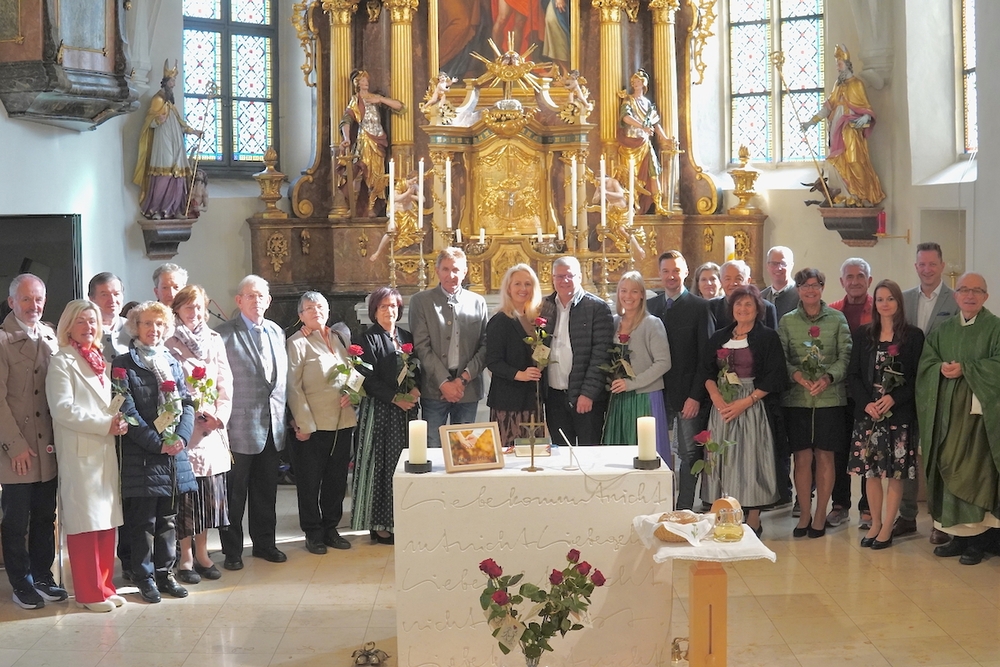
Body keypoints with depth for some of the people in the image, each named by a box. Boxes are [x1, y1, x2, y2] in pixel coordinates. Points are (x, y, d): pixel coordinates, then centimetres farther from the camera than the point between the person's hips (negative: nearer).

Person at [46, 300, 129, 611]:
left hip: (106, 452, 6)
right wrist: (105, 424, -16)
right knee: (85, 525, -2)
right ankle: (89, 593, 8)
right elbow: (63, 410, -14)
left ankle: (104, 586, 18)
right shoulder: (61, 363, -4)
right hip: (80, 454, -6)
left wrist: (119, 421, 2)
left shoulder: (100, 361, 17)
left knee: (107, 522, 8)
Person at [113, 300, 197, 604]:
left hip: (174, 455, 5)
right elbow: (128, 412, -11)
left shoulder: (172, 363, 14)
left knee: (168, 519, 12)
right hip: (141, 457, -5)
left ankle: (165, 573, 21)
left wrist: (180, 438, -8)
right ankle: (145, 576, 13)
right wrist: (157, 443, -15)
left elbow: (187, 404, 9)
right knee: (143, 520, 2)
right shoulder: (123, 364, -4)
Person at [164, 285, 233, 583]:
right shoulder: (170, 343, -1)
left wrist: (221, 414, -5)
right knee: (185, 491, -2)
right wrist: (197, 413, -14)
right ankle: (186, 556, 8)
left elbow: (225, 382, 10)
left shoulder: (215, 341, 13)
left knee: (209, 491, 7)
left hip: (213, 426, 4)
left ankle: (202, 552, 18)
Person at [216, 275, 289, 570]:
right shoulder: (225, 333, -8)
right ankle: (232, 550, 15)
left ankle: (264, 543, 27)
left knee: (266, 490, 15)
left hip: (273, 425, 6)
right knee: (235, 492, 4)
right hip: (241, 426, -6)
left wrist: (281, 412, 11)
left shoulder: (276, 332, 12)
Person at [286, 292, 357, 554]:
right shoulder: (298, 343, -5)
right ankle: (313, 533, 17)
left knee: (337, 479, 12)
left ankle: (330, 528, 25)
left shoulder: (339, 339, 13)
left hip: (343, 422, 6)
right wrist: (304, 423, -15)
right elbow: (293, 386, -10)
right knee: (310, 481, 5)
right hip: (313, 424, -6)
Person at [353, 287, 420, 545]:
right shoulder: (367, 339, -3)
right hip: (379, 410, -5)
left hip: (406, 409, 5)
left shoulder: (407, 338, 14)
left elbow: (417, 370, 14)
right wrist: (395, 398, -15)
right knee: (382, 465, -2)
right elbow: (368, 379, -10)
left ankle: (400, 520, 13)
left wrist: (416, 389, -7)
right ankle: (379, 526, 4)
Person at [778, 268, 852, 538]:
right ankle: (805, 514, 12)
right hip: (796, 398, 1)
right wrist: (797, 375, -16)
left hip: (830, 397, 0)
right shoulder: (787, 321, 7)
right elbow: (780, 358, 3)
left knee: (825, 456, 4)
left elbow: (845, 356, 0)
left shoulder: (837, 319, 5)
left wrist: (828, 378, -15)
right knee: (802, 457, 1)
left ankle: (820, 515, 14)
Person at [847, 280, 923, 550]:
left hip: (899, 414, -2)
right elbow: (853, 374, 6)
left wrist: (893, 399, -14)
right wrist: (867, 403, -9)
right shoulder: (862, 334, 8)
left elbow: (917, 377, -2)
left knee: (895, 473, 0)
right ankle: (875, 523, 18)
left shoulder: (913, 335, 1)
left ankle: (887, 528, 8)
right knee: (870, 471, 6)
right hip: (867, 412, 3)